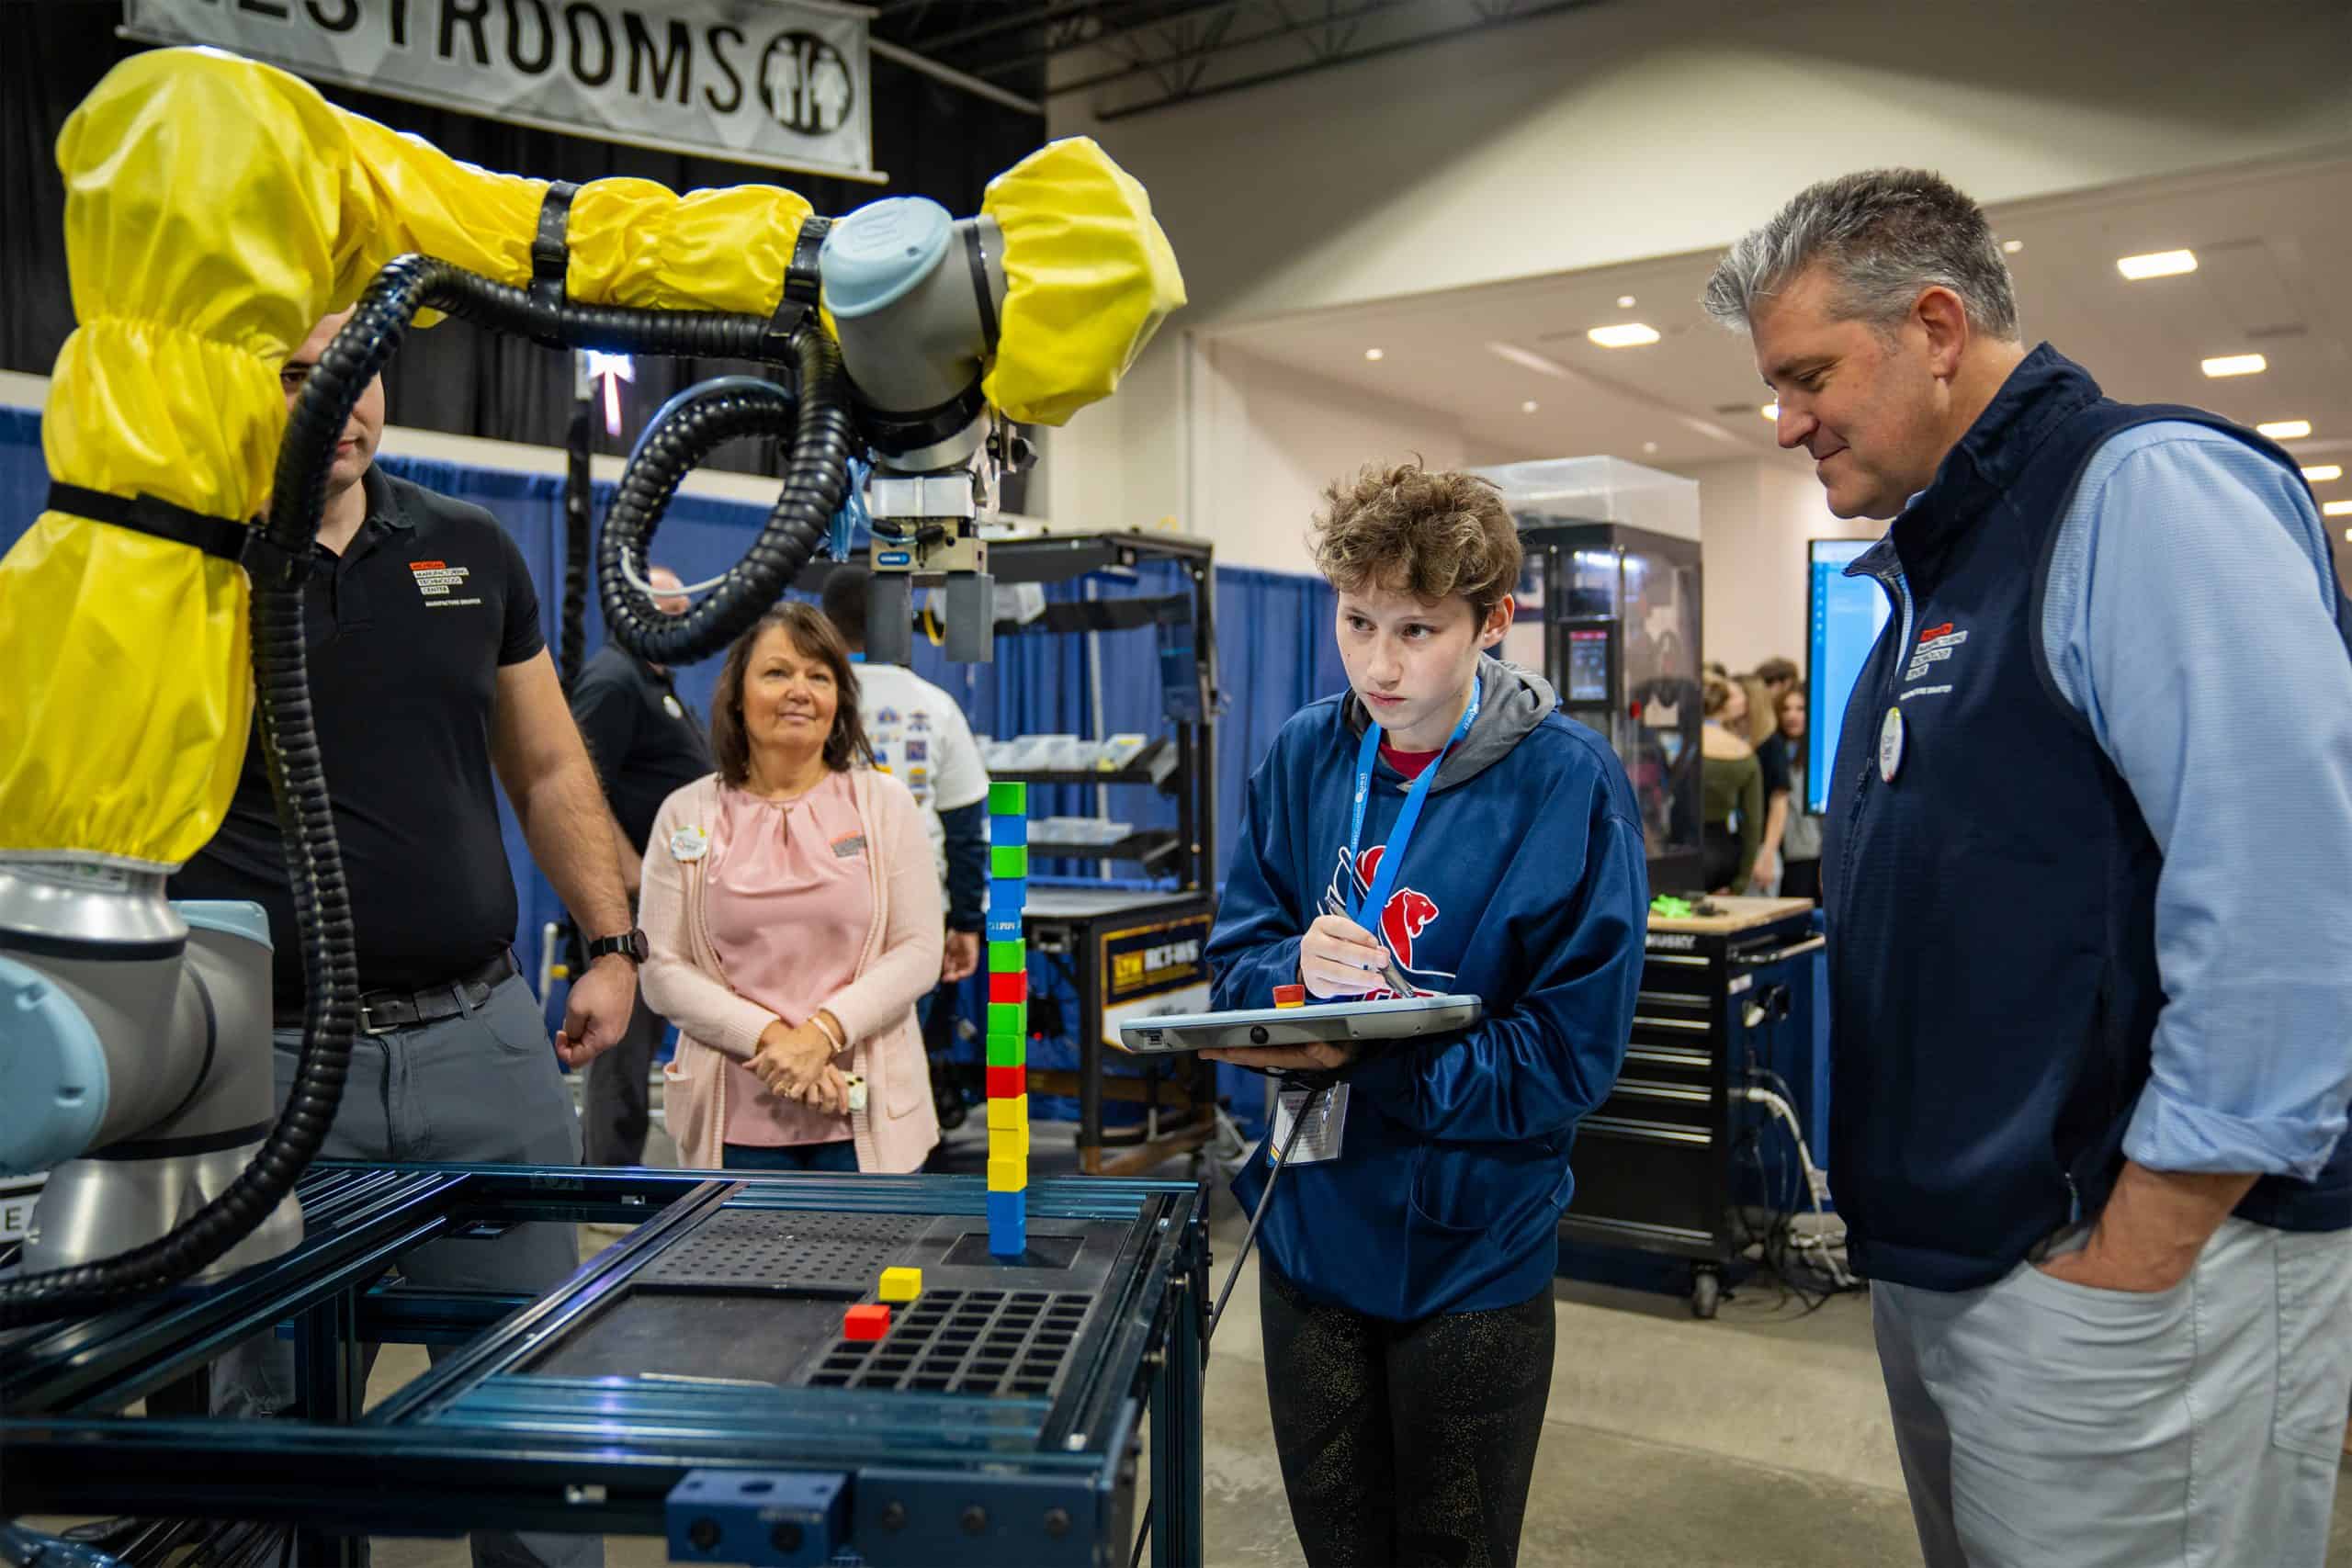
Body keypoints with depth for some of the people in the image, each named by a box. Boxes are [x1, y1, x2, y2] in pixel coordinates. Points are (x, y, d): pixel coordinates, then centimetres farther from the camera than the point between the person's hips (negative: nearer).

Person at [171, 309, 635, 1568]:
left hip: (484, 1036, 3)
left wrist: (612, 944, 8)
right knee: (281, 1408, 11)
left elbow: (548, 769, 14)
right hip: (271, 1052, -2)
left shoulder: (473, 554, 8)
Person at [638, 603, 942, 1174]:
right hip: (738, 1120, 0)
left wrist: (821, 1033, -15)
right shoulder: (685, 815, 4)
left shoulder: (885, 803, 3)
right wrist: (769, 1038, -13)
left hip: (867, 1112, 0)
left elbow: (919, 951, -2)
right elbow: (662, 971, -1)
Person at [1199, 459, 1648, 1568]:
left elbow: (1568, 1056, -17)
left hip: (1471, 1254, -3)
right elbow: (1234, 961, 0)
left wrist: (1357, 1060, -26)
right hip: (1309, 1227, 4)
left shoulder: (1570, 786, -16)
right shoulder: (1304, 756, -4)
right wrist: (1298, 969, -23)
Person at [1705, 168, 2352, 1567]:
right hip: (1939, 1261, 9)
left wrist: (2126, 1264, -19)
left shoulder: (2149, 493, -14)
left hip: (2114, 1265, -9)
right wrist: (1906, 1219, 16)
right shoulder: (1934, 564, 14)